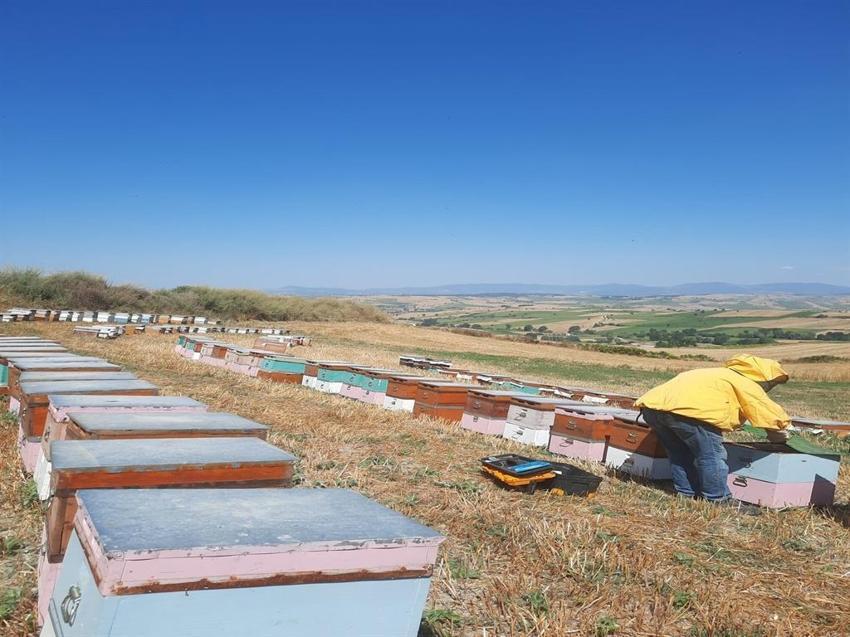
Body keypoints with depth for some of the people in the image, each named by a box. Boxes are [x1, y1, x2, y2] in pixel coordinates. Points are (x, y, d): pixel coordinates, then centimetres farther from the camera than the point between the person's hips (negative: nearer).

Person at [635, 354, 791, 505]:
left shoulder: (721, 374, 35)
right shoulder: (747, 385, 11)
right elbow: (774, 416, 12)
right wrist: (778, 435, 33)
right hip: (687, 409, -9)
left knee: (680, 454, 23)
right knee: (711, 456, 3)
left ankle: (687, 495, 28)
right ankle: (717, 501, 10)